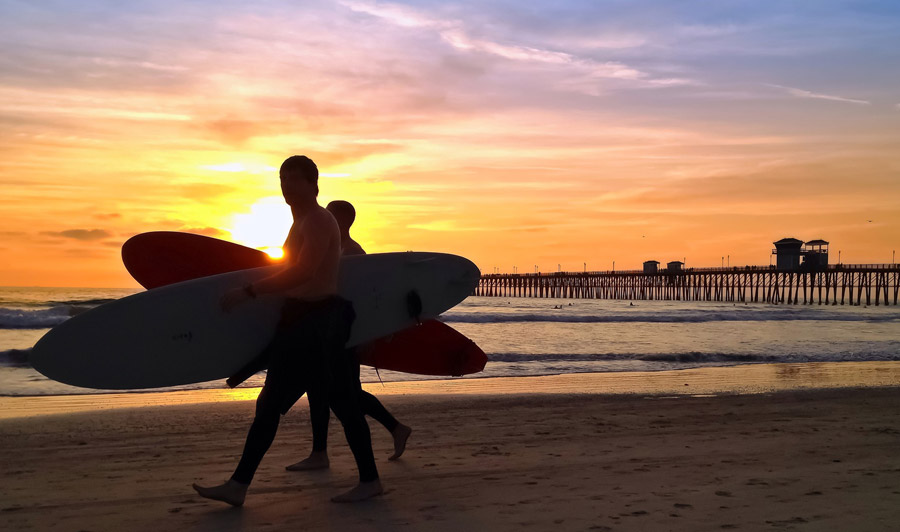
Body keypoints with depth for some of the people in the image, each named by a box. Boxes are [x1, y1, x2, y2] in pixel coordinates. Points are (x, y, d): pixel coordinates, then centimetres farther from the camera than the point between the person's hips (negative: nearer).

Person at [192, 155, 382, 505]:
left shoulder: (319, 220, -11)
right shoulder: (302, 223, 20)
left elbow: (303, 272, -25)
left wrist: (249, 293, -27)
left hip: (320, 322, -10)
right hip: (301, 322, 10)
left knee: (343, 403, -2)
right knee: (269, 404, 8)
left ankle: (370, 481, 9)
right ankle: (238, 485, 12)